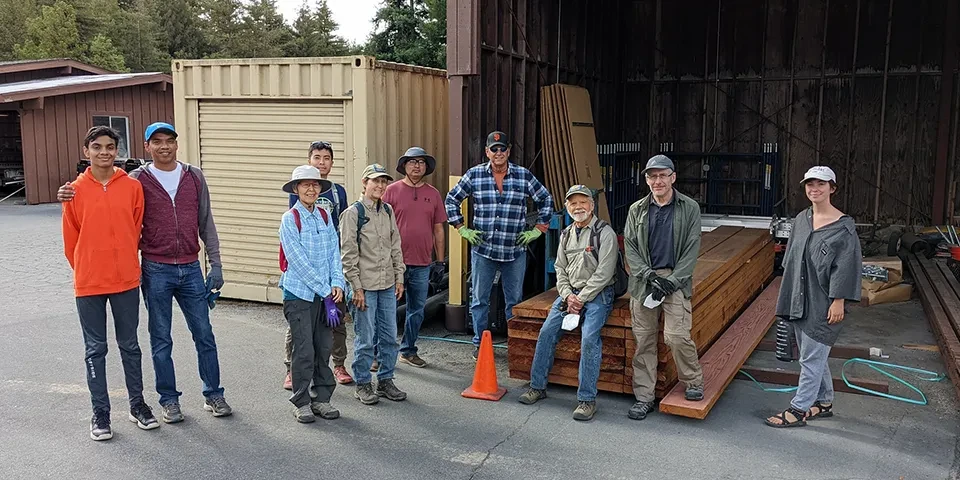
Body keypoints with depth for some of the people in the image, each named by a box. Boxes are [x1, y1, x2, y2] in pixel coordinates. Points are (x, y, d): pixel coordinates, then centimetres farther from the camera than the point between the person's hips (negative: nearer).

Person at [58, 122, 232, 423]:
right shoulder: (137, 180, -1)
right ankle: (169, 400, 21)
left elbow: (206, 223, 7)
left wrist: (215, 264, 4)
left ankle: (213, 395, 20)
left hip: (191, 269, 2)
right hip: (156, 271, -1)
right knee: (161, 340, 8)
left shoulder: (194, 177, 4)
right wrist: (70, 196, -14)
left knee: (204, 335, 7)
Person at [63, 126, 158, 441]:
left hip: (126, 281, 1)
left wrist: (122, 262, 10)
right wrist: (86, 271, 8)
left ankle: (137, 405, 26)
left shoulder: (132, 187, -2)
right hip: (88, 284, -1)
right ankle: (100, 413, 19)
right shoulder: (75, 191, -4)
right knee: (95, 349, 9)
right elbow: (71, 240, 3)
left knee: (130, 345, 13)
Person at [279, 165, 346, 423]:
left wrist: (336, 284, -7)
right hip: (299, 294, -5)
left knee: (324, 348, 9)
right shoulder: (290, 219, -7)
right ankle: (301, 402, 13)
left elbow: (335, 252, 7)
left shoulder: (325, 216, 9)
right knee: (304, 350, 0)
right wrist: (324, 290, -13)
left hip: (326, 293, 5)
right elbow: (298, 260, -12)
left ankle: (321, 398, 21)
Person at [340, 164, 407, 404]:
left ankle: (385, 381, 24)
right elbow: (348, 254, -10)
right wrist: (357, 287, -13)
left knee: (389, 336, 10)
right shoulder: (353, 213, -8)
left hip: (388, 285, 6)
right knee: (365, 339, 1)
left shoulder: (388, 211, 10)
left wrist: (399, 278, 10)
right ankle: (363, 384, 15)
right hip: (365, 286, -6)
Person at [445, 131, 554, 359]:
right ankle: (480, 343, 20)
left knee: (515, 300, 9)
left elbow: (546, 200, 12)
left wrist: (538, 229, 6)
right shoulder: (474, 175, 1)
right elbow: (452, 199, 10)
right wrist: (462, 229, 4)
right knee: (479, 299, 7)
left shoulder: (524, 176, 1)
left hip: (515, 251, 0)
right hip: (482, 249, 0)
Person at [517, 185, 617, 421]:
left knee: (589, 337, -25)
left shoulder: (604, 232, -8)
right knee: (546, 333, -6)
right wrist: (568, 296, -5)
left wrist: (581, 299, -16)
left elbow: (604, 273, -15)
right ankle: (537, 387, 8)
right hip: (570, 292, 6)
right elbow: (560, 270, 13)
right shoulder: (566, 235, 13)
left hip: (597, 294, -6)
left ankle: (587, 399, -17)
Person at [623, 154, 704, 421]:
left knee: (677, 336, -14)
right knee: (644, 341, 4)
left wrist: (672, 281, -11)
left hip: (675, 281, -2)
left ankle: (694, 382, 13)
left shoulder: (689, 208, 3)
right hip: (643, 281, 3)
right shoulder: (637, 210, 10)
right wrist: (648, 274, -9)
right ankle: (644, 397, 13)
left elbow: (692, 249, -2)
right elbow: (629, 248, 5)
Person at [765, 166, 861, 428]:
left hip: (823, 303, -7)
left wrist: (838, 301, -16)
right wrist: (789, 294, 16)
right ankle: (824, 402, 31)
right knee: (814, 355, 17)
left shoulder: (843, 226, -12)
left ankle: (799, 410, 4)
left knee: (811, 357, -3)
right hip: (800, 298, 7)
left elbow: (846, 266, -13)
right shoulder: (801, 219, 8)